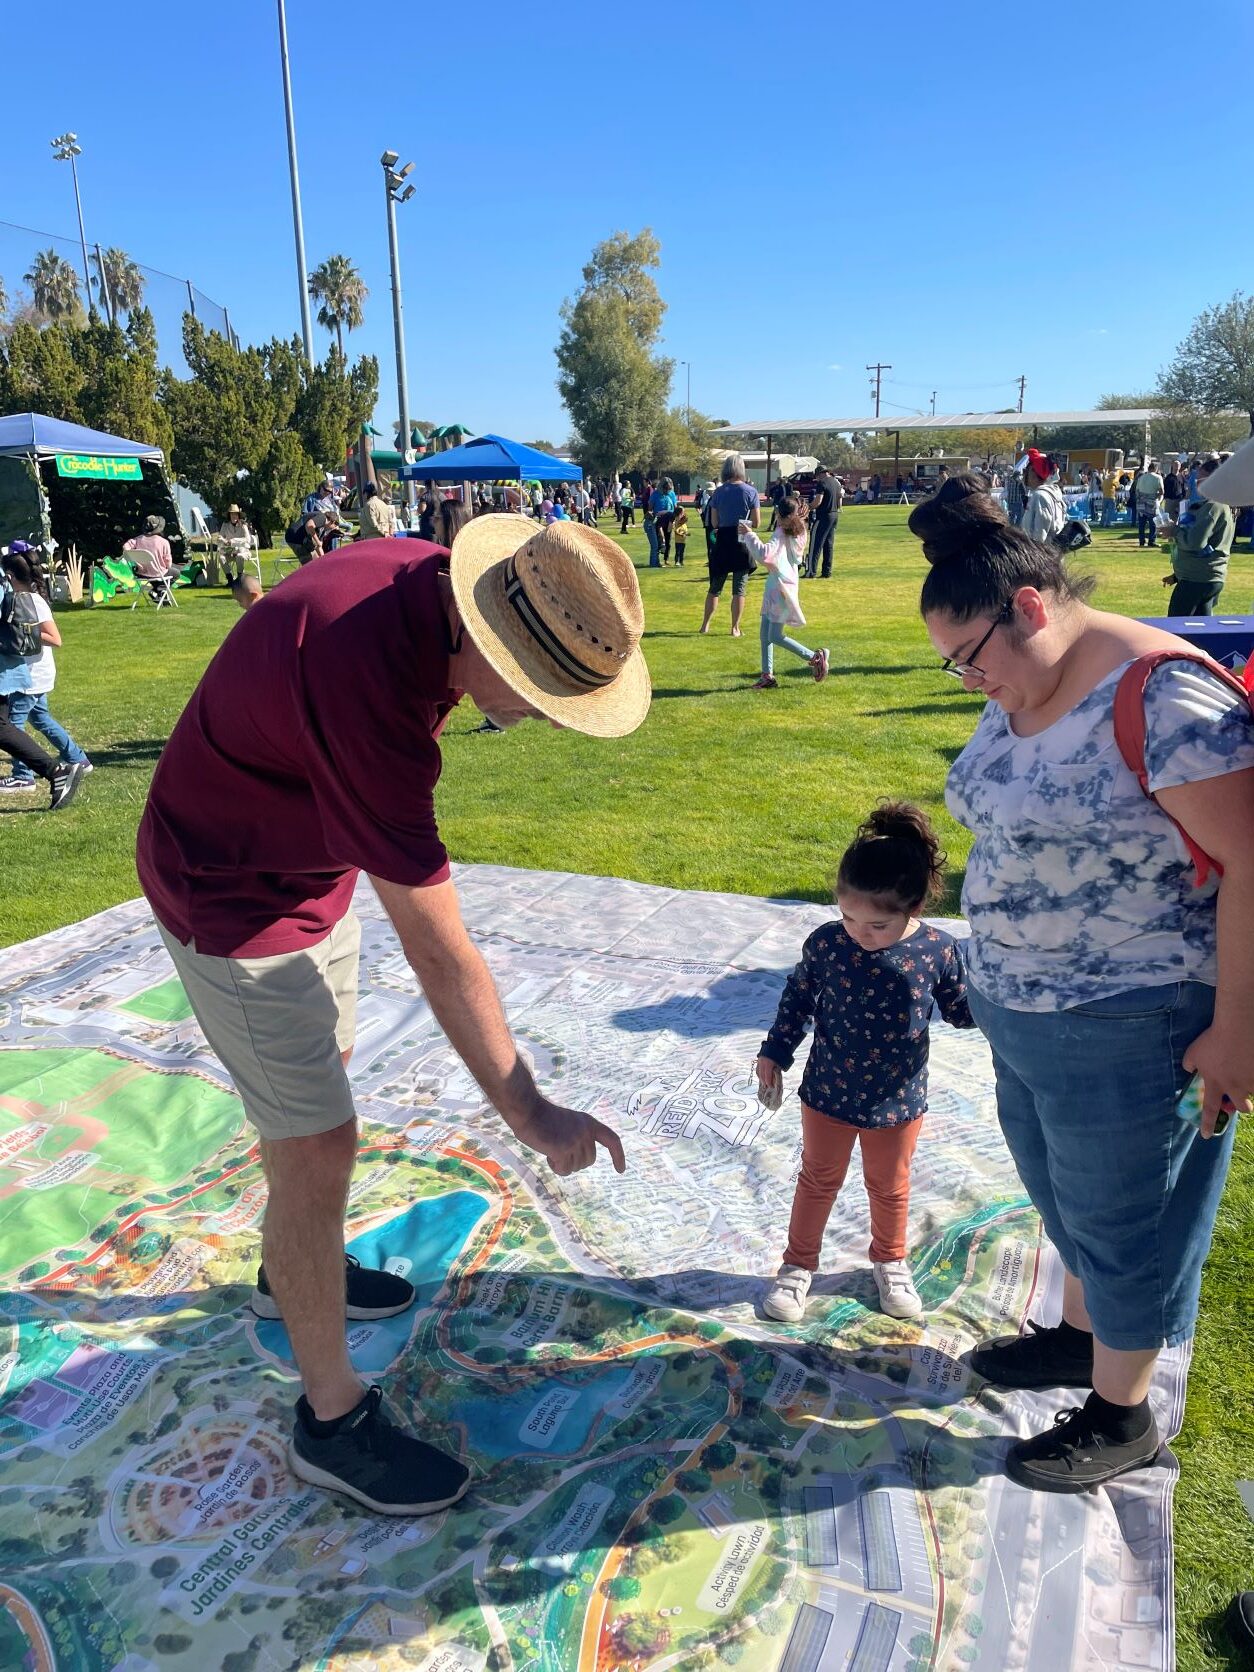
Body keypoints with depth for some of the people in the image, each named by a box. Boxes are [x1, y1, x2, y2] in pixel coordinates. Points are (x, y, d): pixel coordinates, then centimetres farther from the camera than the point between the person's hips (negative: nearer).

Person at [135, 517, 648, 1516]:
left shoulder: (430, 578, -12)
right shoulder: (367, 685, -39)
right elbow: (437, 952, -35)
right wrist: (526, 1111, -28)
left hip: (312, 863, 9)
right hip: (238, 901, -9)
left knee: (320, 1076, 24)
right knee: (317, 1146, -4)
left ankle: (294, 1271, 48)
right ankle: (332, 1418, 15)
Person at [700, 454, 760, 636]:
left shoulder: (718, 492, -1)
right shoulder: (750, 491, -6)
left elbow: (714, 522, 0)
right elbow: (756, 522, -5)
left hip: (722, 541, 2)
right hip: (743, 541, -2)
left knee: (715, 587, 13)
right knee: (739, 589, 5)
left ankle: (705, 625, 18)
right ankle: (735, 628, 7)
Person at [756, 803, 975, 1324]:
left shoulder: (937, 951, -18)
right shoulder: (825, 943, -18)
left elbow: (961, 1008, -1)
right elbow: (798, 998, -1)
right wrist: (774, 1053, 2)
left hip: (898, 1100, 0)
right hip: (829, 1092, 0)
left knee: (890, 1187, 22)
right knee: (819, 1181, 19)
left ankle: (890, 1261, 48)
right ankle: (798, 1265, 39)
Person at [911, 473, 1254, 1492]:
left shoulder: (1161, 697, -25)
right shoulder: (1023, 693, 2)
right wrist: (996, 967, 17)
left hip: (1126, 1027, -8)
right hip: (1021, 1011, 8)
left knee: (1119, 1217, 12)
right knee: (1061, 1188, 25)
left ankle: (1123, 1416, 34)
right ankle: (1079, 1333, 50)